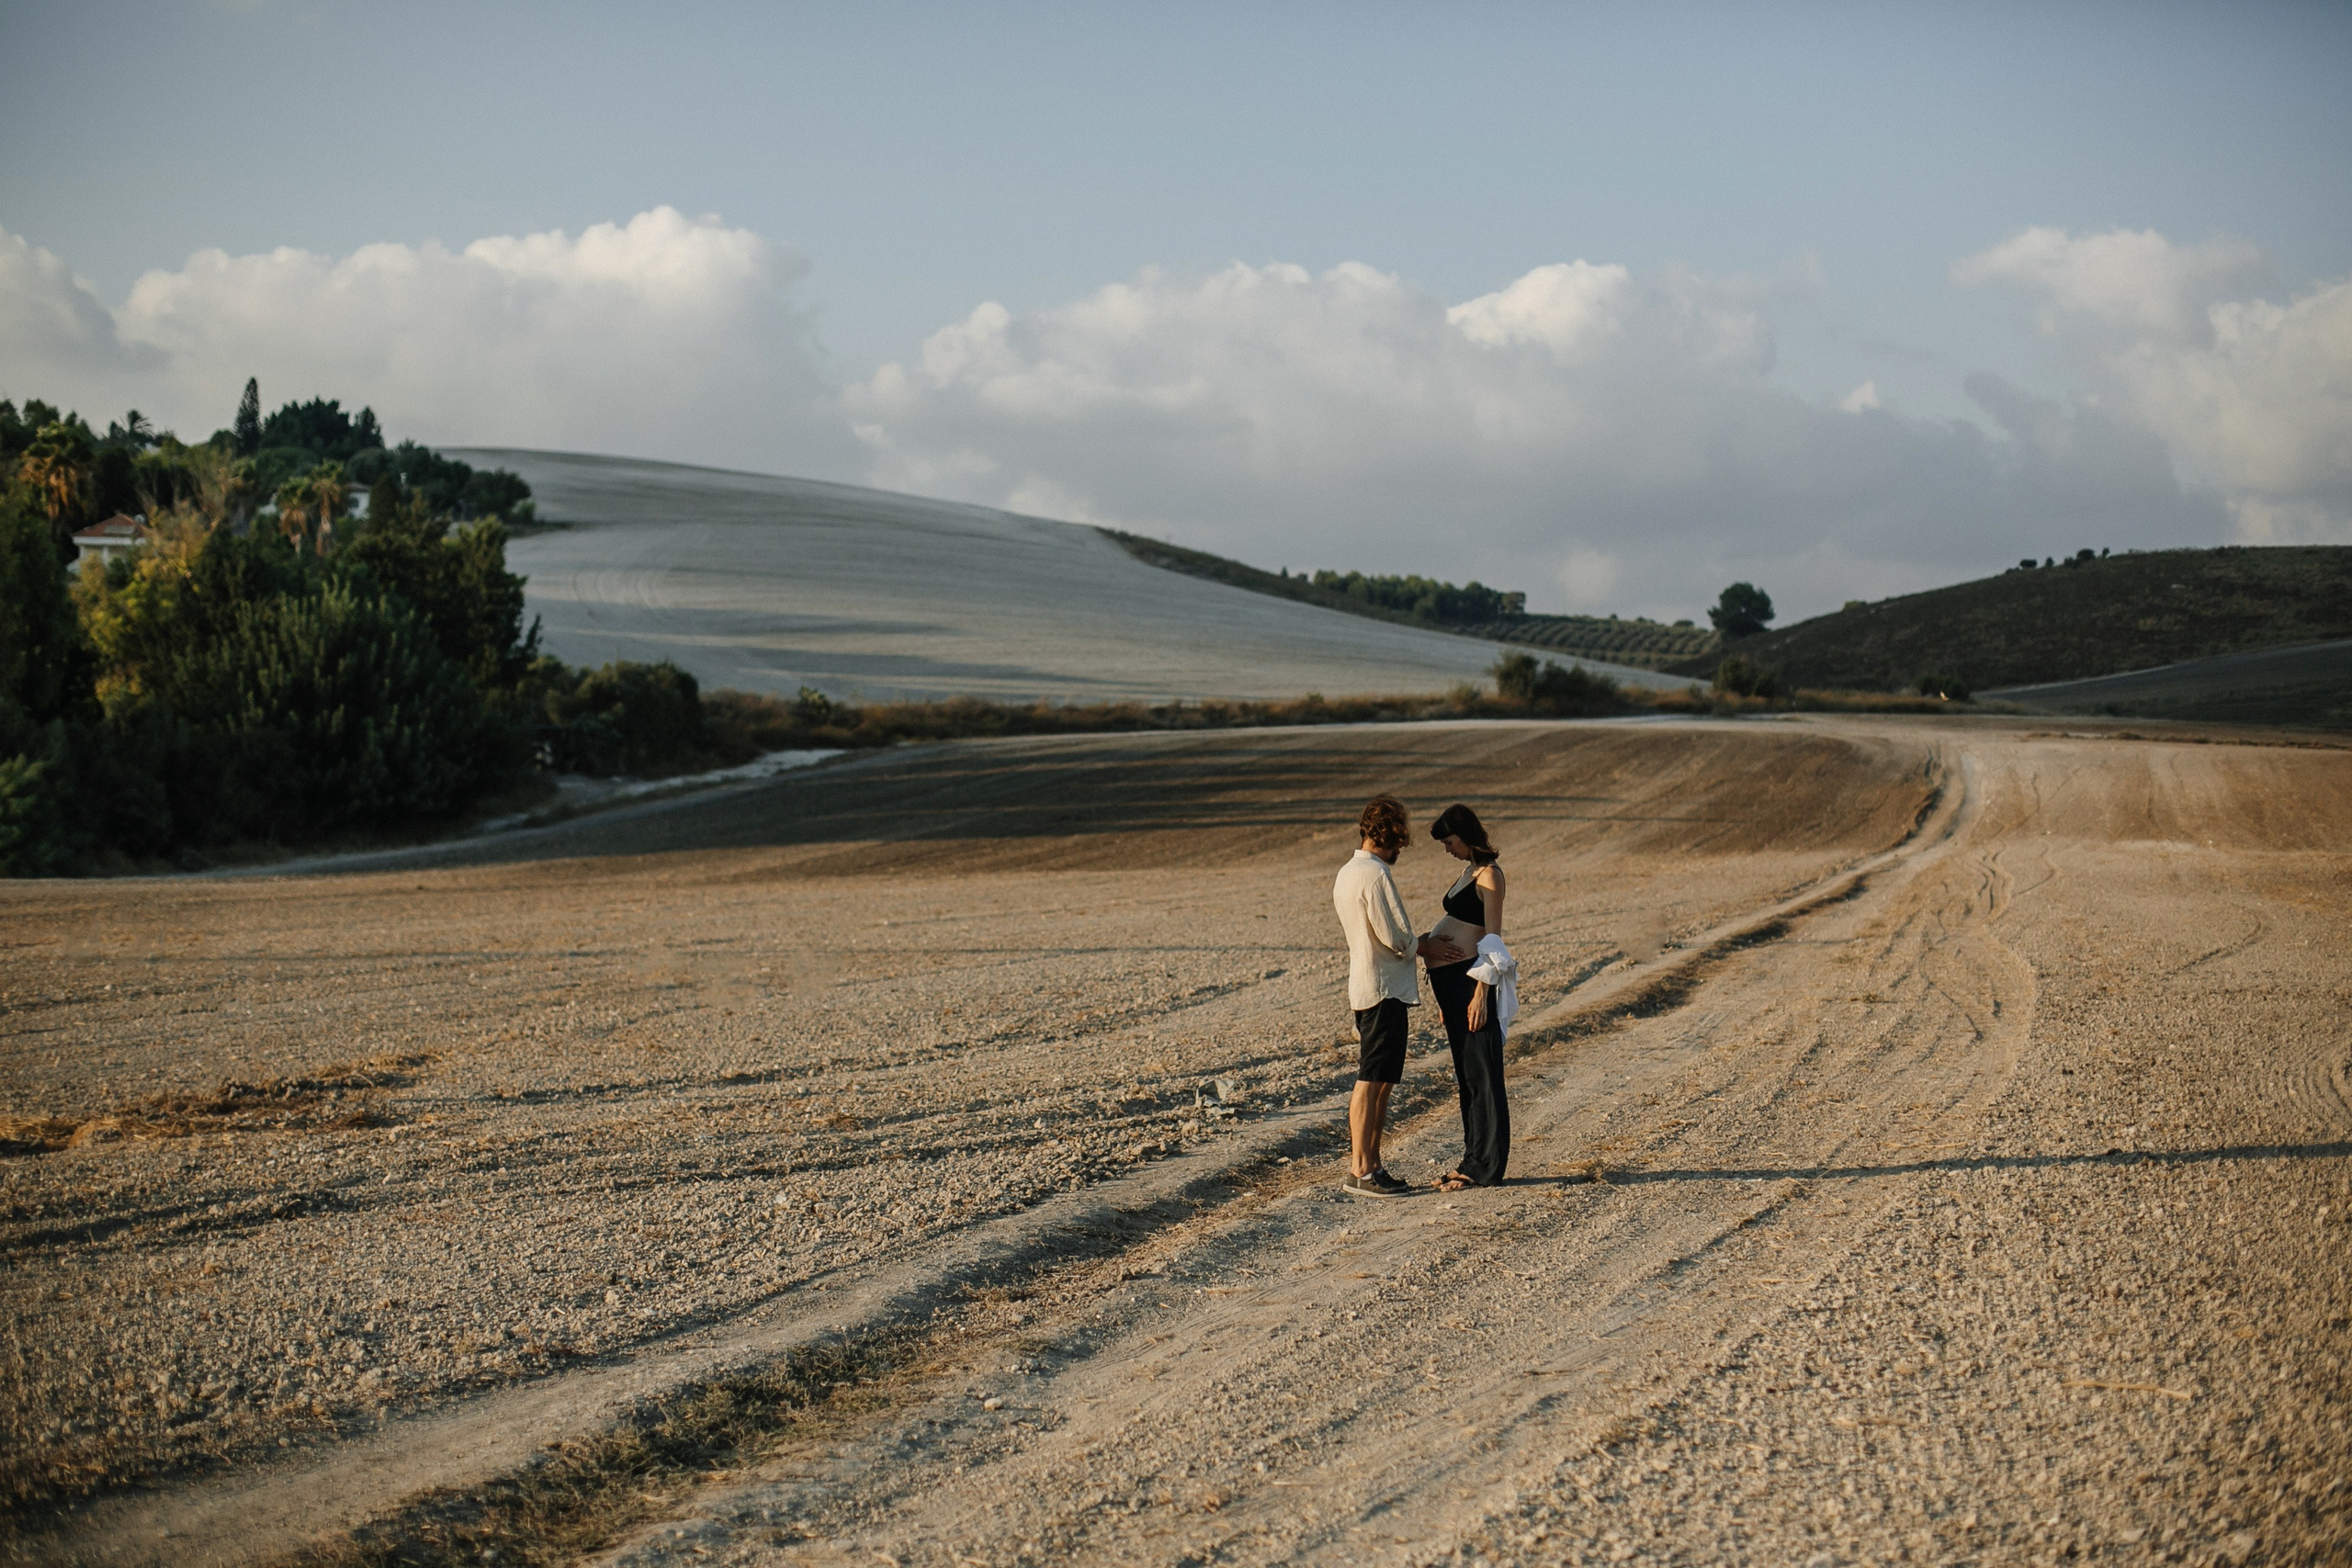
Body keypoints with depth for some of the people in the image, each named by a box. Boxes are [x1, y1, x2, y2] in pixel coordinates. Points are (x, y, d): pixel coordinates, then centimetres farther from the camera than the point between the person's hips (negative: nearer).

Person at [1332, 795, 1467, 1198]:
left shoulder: (1347, 874, 14)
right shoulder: (1375, 875, -17)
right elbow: (1395, 938, -18)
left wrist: (1419, 945, 13)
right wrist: (1426, 947, 0)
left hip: (1364, 986, 10)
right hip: (1383, 990, -10)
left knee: (1381, 1081, 13)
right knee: (1371, 1081, -7)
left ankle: (1370, 1165, 15)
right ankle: (1360, 1170, -4)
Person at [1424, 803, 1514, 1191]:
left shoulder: (1489, 874, -11)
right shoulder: (1468, 872, 18)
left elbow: (1492, 937, -16)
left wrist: (1481, 993, -22)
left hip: (1469, 979, -10)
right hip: (1449, 980, 10)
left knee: (1480, 1073, -5)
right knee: (1465, 1074, 13)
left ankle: (1485, 1168, -2)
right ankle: (1474, 1160, 19)